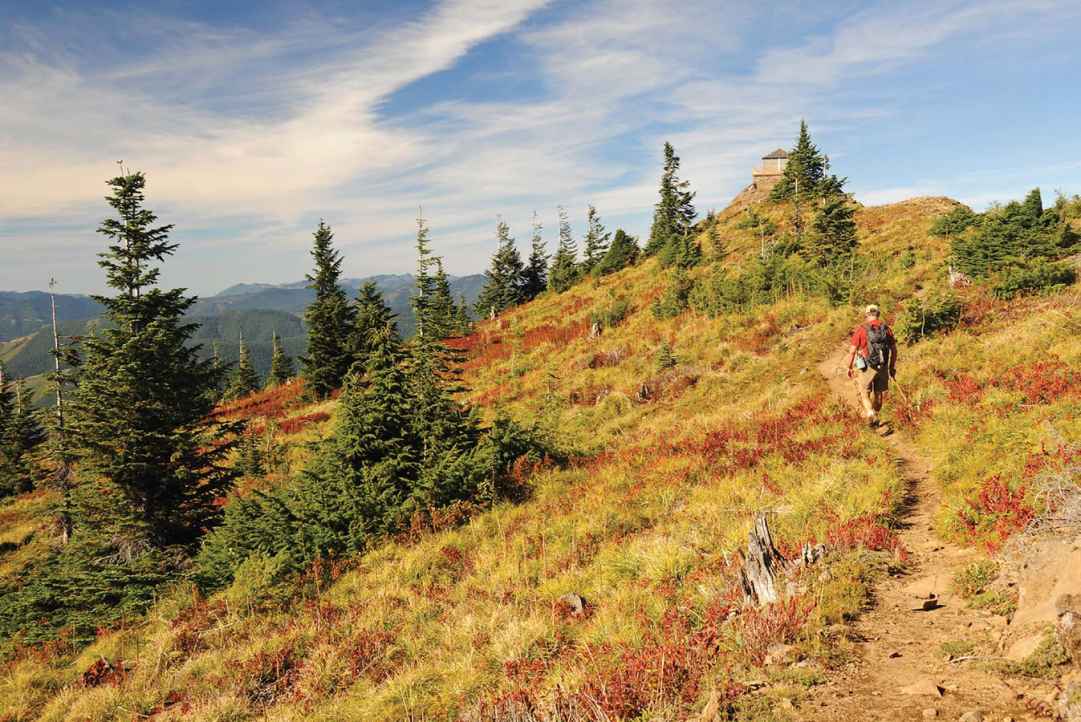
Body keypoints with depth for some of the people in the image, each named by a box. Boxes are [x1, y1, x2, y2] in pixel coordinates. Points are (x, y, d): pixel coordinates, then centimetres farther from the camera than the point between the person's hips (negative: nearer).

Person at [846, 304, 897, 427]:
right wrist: (892, 367, 18)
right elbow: (894, 349, 7)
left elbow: (852, 351, -9)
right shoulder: (886, 328, 2)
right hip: (882, 367, 4)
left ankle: (871, 416, -15)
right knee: (878, 393, 18)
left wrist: (849, 368, 2)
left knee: (863, 394, 6)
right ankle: (875, 419, 30)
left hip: (866, 367, -4)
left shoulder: (861, 329, -9)